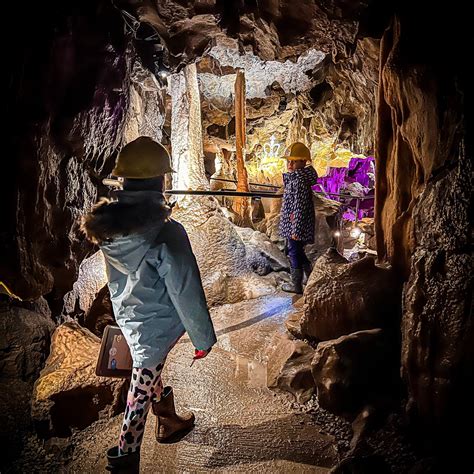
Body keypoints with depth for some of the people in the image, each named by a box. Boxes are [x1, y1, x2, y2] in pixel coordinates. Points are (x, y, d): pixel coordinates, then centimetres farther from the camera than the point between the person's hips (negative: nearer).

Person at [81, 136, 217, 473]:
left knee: (150, 372, 28)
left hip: (127, 318, 7)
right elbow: (187, 294, -24)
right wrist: (203, 338, -10)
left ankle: (168, 422, 53)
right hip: (155, 327, -7)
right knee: (141, 393, 10)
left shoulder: (108, 223, -12)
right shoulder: (167, 234, -30)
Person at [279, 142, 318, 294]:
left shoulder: (300, 181, -21)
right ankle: (311, 277, 33)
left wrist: (296, 230, -21)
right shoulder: (294, 178, 10)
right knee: (297, 252, 21)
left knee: (295, 253, 3)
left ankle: (296, 285, 17)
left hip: (297, 225, -10)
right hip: (291, 224, 10)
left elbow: (300, 207, -23)